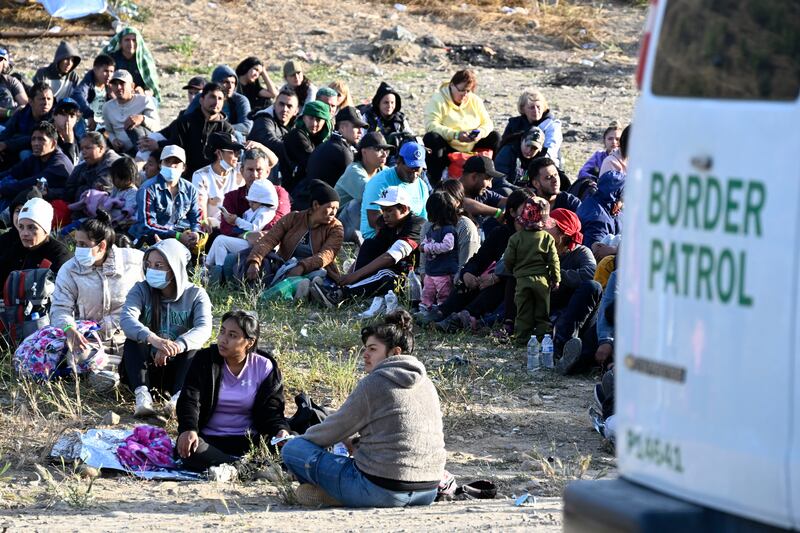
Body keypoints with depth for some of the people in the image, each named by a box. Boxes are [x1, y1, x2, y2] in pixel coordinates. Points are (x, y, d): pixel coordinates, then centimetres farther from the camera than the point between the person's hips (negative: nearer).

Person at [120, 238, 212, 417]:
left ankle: (179, 397, -49)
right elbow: (126, 318, -23)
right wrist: (153, 339, -45)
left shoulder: (196, 295, -4)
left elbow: (204, 328, -23)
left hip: (179, 368, -1)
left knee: (193, 346, -27)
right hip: (146, 367, 1)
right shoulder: (141, 290, -3)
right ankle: (142, 395, -46)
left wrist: (177, 346, -44)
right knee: (132, 341, -26)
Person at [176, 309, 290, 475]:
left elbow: (271, 408, 2)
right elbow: (189, 399, -7)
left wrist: (281, 430, -22)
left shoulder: (265, 367, 3)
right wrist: (188, 429, -28)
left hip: (248, 441, 0)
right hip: (209, 440, 0)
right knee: (191, 451, -36)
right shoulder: (204, 360, 2)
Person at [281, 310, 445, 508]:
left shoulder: (373, 384, -9)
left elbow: (337, 428, -1)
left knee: (292, 449, -2)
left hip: (382, 491, -7)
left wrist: (305, 438, 20)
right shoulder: (427, 385, 12)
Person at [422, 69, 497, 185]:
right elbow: (431, 125, -21)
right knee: (431, 138, -34)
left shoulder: (475, 101, 7)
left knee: (494, 137, -8)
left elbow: (487, 123, 7)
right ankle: (434, 181, -26)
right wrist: (455, 135, -32)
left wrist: (481, 133, -19)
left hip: (470, 149, 5)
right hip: (447, 151, -5)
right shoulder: (438, 100, -9)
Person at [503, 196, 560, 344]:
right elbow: (553, 260, -3)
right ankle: (542, 333, 10)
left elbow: (508, 259, -2)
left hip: (522, 280, 0)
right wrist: (556, 279, 7)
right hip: (541, 279, 0)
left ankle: (523, 337, 5)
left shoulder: (515, 238, -4)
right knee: (542, 311, 11)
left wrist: (513, 271, 18)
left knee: (524, 311, 7)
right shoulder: (548, 238, -4)